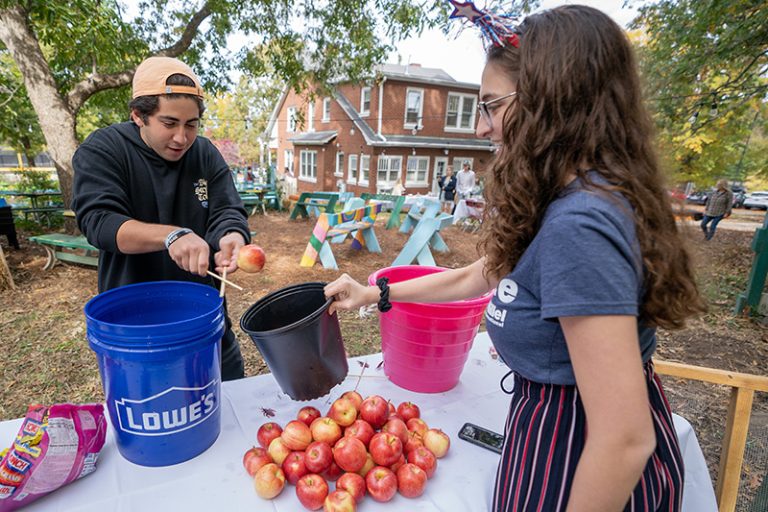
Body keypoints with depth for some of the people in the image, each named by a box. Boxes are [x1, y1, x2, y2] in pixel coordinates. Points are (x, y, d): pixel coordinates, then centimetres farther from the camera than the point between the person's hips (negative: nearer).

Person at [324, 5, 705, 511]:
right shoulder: (572, 201, 0)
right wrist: (376, 293, 11)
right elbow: (475, 277, 9)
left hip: (593, 466, -8)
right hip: (566, 428, 8)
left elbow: (625, 440, -31)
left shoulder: (579, 223, -32)